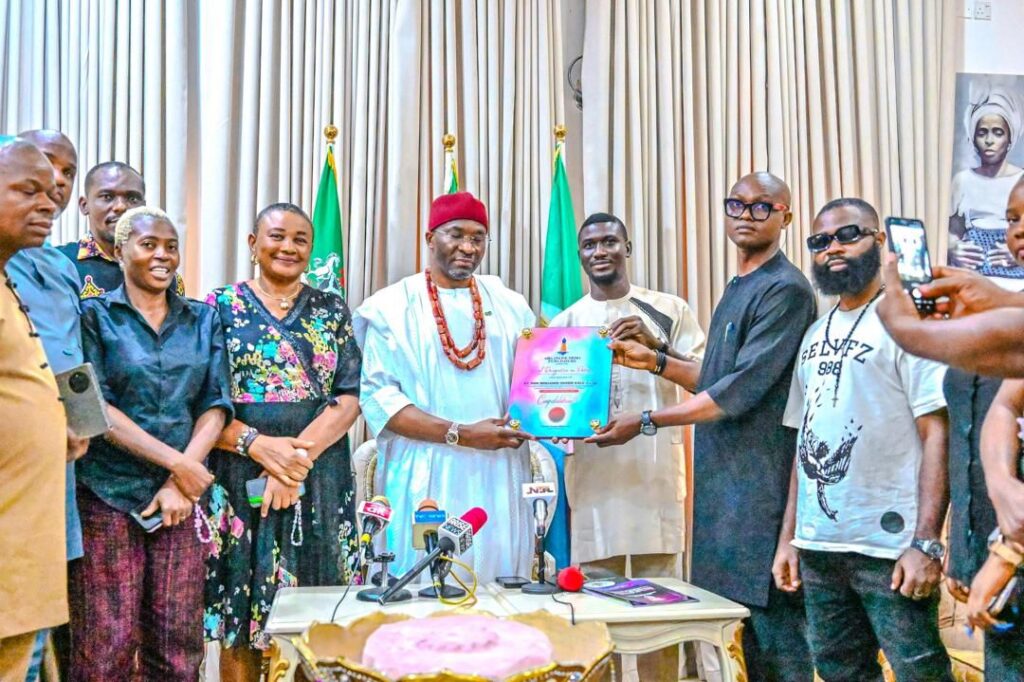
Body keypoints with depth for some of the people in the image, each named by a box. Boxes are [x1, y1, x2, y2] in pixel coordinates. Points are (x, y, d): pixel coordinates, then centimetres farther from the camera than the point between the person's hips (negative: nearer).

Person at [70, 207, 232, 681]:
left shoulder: (203, 320, 12)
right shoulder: (94, 316, 2)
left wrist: (181, 481, -8)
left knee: (178, 643, 4)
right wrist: (176, 461, -12)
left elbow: (215, 405, 5)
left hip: (184, 492, 3)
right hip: (107, 494, -3)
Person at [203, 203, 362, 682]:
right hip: (239, 480, -1)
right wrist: (258, 444, -18)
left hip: (319, 483, 1)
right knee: (238, 623, 4)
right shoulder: (222, 307, 4)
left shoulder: (332, 310, 9)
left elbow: (349, 399, 0)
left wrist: (298, 454, -15)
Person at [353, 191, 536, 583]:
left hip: (499, 481, 3)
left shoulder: (510, 307, 12)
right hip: (426, 481, -3)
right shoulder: (393, 307, 1)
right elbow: (378, 397, -7)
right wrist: (461, 434, -15)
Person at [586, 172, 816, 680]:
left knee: (775, 621, -2)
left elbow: (740, 391, -19)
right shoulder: (737, 290, 17)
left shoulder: (785, 290, -12)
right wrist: (655, 362, 10)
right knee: (747, 623, 15)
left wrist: (646, 421, -14)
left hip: (762, 485, -9)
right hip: (726, 482, 9)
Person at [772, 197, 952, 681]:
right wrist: (788, 536, 12)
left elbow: (937, 434, -11)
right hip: (818, 548, 6)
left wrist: (926, 542, -19)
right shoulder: (815, 336, 15)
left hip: (889, 546, -6)